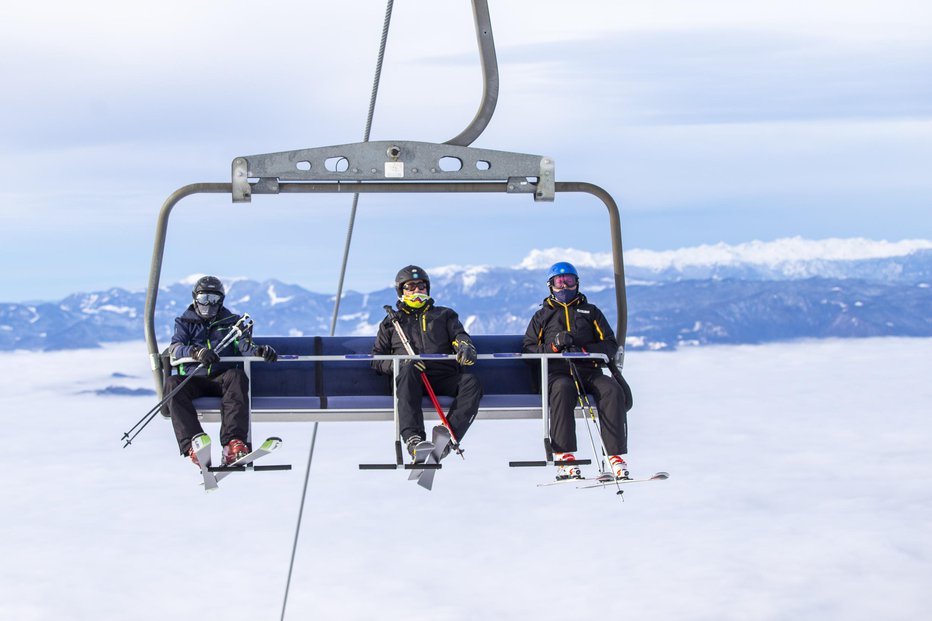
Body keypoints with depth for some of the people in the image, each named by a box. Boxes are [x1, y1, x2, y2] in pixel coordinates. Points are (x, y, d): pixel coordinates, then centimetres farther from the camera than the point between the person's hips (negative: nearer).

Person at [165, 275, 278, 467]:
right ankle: (193, 446, -47)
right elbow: (175, 348, -4)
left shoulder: (230, 322, 20)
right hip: (192, 380, 0)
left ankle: (233, 443, -51)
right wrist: (197, 352, -27)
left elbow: (244, 345, 2)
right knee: (172, 384, -33)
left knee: (237, 376, -34)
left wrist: (259, 350, -24)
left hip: (221, 379, 0)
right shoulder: (185, 322, 17)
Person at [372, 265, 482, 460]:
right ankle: (413, 438, -55)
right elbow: (377, 360, 18)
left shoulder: (444, 315, 29)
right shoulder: (391, 323, 26)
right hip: (412, 378, -1)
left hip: (443, 377, 2)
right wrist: (400, 364, -6)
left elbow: (460, 336, 13)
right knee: (409, 370, -39)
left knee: (471, 382, -31)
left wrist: (465, 347, -15)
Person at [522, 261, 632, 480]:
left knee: (612, 390, -32)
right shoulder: (543, 316, 24)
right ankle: (564, 457, -46)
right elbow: (529, 348, 13)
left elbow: (610, 345, 13)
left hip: (588, 371, 2)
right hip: (557, 372, -1)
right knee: (563, 389, -39)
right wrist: (554, 345, -6)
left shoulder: (590, 312, 24)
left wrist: (584, 350, -6)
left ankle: (616, 455, -35)